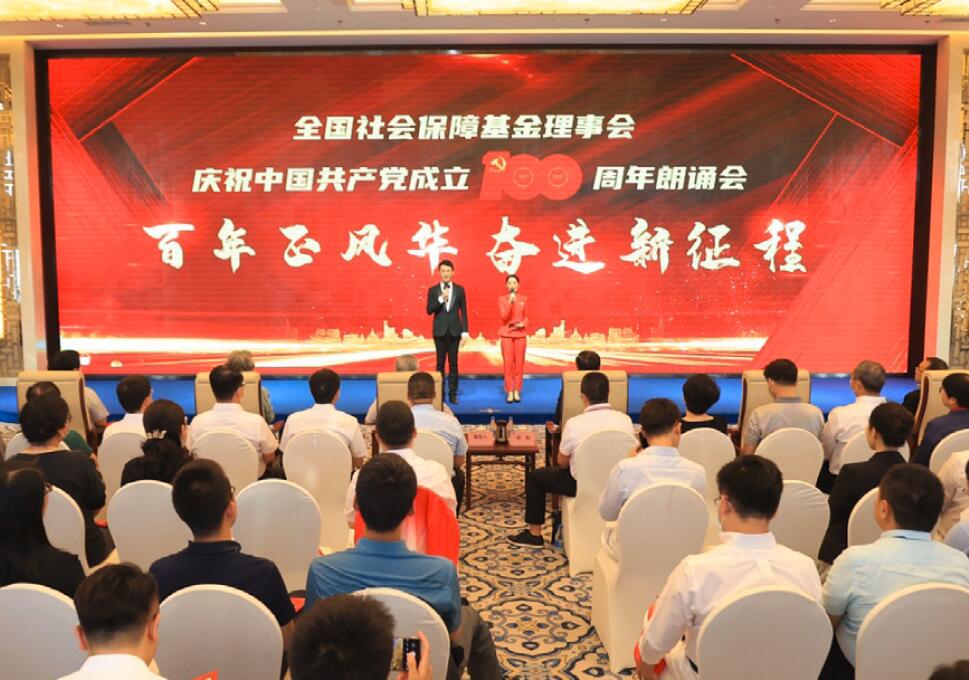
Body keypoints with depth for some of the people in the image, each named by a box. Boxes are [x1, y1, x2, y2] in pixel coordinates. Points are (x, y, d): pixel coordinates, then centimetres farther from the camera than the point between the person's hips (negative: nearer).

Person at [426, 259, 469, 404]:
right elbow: (429, 310, -6)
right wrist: (441, 299, -18)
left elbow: (464, 312, 3)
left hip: (454, 330, 0)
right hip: (440, 331, 0)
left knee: (453, 363, 3)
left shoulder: (459, 290, 4)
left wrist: (465, 331, -3)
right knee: (440, 363, 4)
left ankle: (453, 394, 9)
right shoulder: (433, 290, 3)